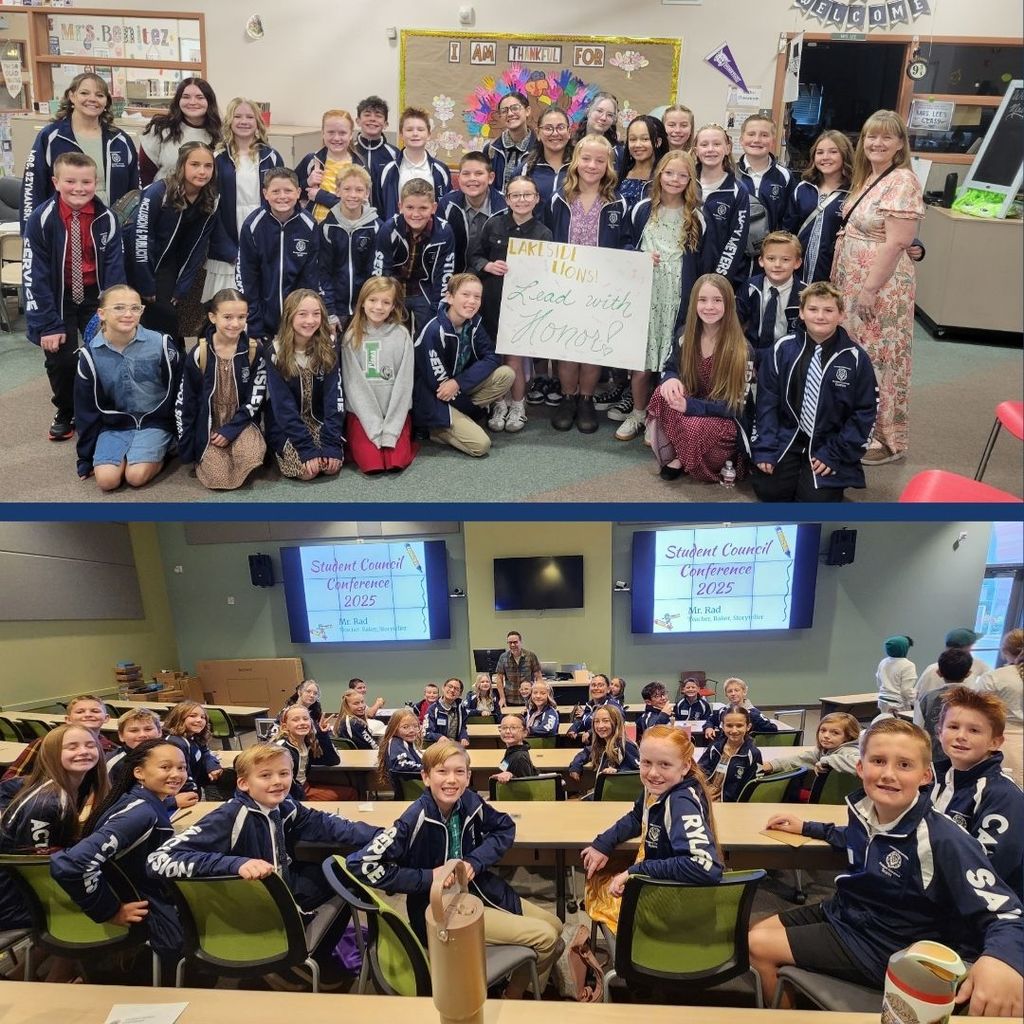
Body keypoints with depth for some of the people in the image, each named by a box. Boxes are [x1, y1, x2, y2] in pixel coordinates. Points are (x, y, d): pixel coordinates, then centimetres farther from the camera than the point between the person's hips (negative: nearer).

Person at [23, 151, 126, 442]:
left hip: (95, 296, 1)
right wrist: (48, 325, -18)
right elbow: (34, 275, -15)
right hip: (57, 297, -1)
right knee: (60, 360, -3)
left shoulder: (106, 219, -11)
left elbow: (115, 269, -7)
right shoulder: (41, 219, -16)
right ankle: (65, 413, 23)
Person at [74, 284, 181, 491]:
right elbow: (87, 409, 3)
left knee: (136, 476, -23)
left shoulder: (161, 344, -14)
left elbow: (177, 392, -2)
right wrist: (86, 457, 6)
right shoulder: (91, 354, -6)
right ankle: (130, 453, 12)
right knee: (106, 480, -18)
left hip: (154, 420, -2)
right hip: (115, 423, 3)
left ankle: (160, 451, 8)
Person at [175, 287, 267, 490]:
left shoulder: (255, 351, -8)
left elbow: (255, 398, -5)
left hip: (241, 422, 1)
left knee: (252, 456, -30)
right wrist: (185, 450, -2)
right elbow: (184, 402, -2)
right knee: (220, 479, -18)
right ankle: (205, 458, 14)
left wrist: (230, 430, -14)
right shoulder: (198, 354, -9)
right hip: (208, 427, 0)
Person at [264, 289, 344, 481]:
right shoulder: (276, 353, -13)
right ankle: (282, 453, 7)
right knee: (306, 470, -24)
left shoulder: (328, 350, -6)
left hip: (320, 421, 2)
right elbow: (283, 406, -16)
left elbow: (335, 397, -11)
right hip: (285, 426, -2)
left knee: (332, 467, -22)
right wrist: (308, 448, -25)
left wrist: (331, 443, -23)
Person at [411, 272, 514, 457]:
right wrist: (473, 408, -12)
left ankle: (462, 419, -3)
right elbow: (440, 385, -21)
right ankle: (438, 430, 3)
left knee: (506, 374, -10)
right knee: (480, 444, -20)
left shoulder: (473, 322, -4)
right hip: (435, 402, -7)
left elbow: (491, 357, -9)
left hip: (460, 390, 7)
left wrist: (458, 382, -24)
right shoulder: (435, 332, -24)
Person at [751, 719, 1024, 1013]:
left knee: (759, 947, -8)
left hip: (884, 947, -7)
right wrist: (805, 827, 18)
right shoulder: (864, 807, -7)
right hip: (842, 912, 7)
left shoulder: (943, 841, -29)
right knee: (757, 933, 12)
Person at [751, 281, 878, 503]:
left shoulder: (855, 359, -6)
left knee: (815, 500, -17)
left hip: (828, 445, -1)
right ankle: (794, 469, 16)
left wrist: (834, 455, -9)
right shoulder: (782, 349, -3)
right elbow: (766, 401, -1)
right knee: (768, 490, -15)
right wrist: (765, 449, -10)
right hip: (786, 438, 1)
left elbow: (864, 412, -2)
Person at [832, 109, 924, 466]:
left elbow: (896, 243, -22)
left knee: (878, 360, -1)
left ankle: (886, 438, 11)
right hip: (851, 283, 9)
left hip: (880, 286, -8)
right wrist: (841, 282, 14)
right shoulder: (867, 178, 11)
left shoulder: (902, 181, -16)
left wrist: (870, 288, -23)